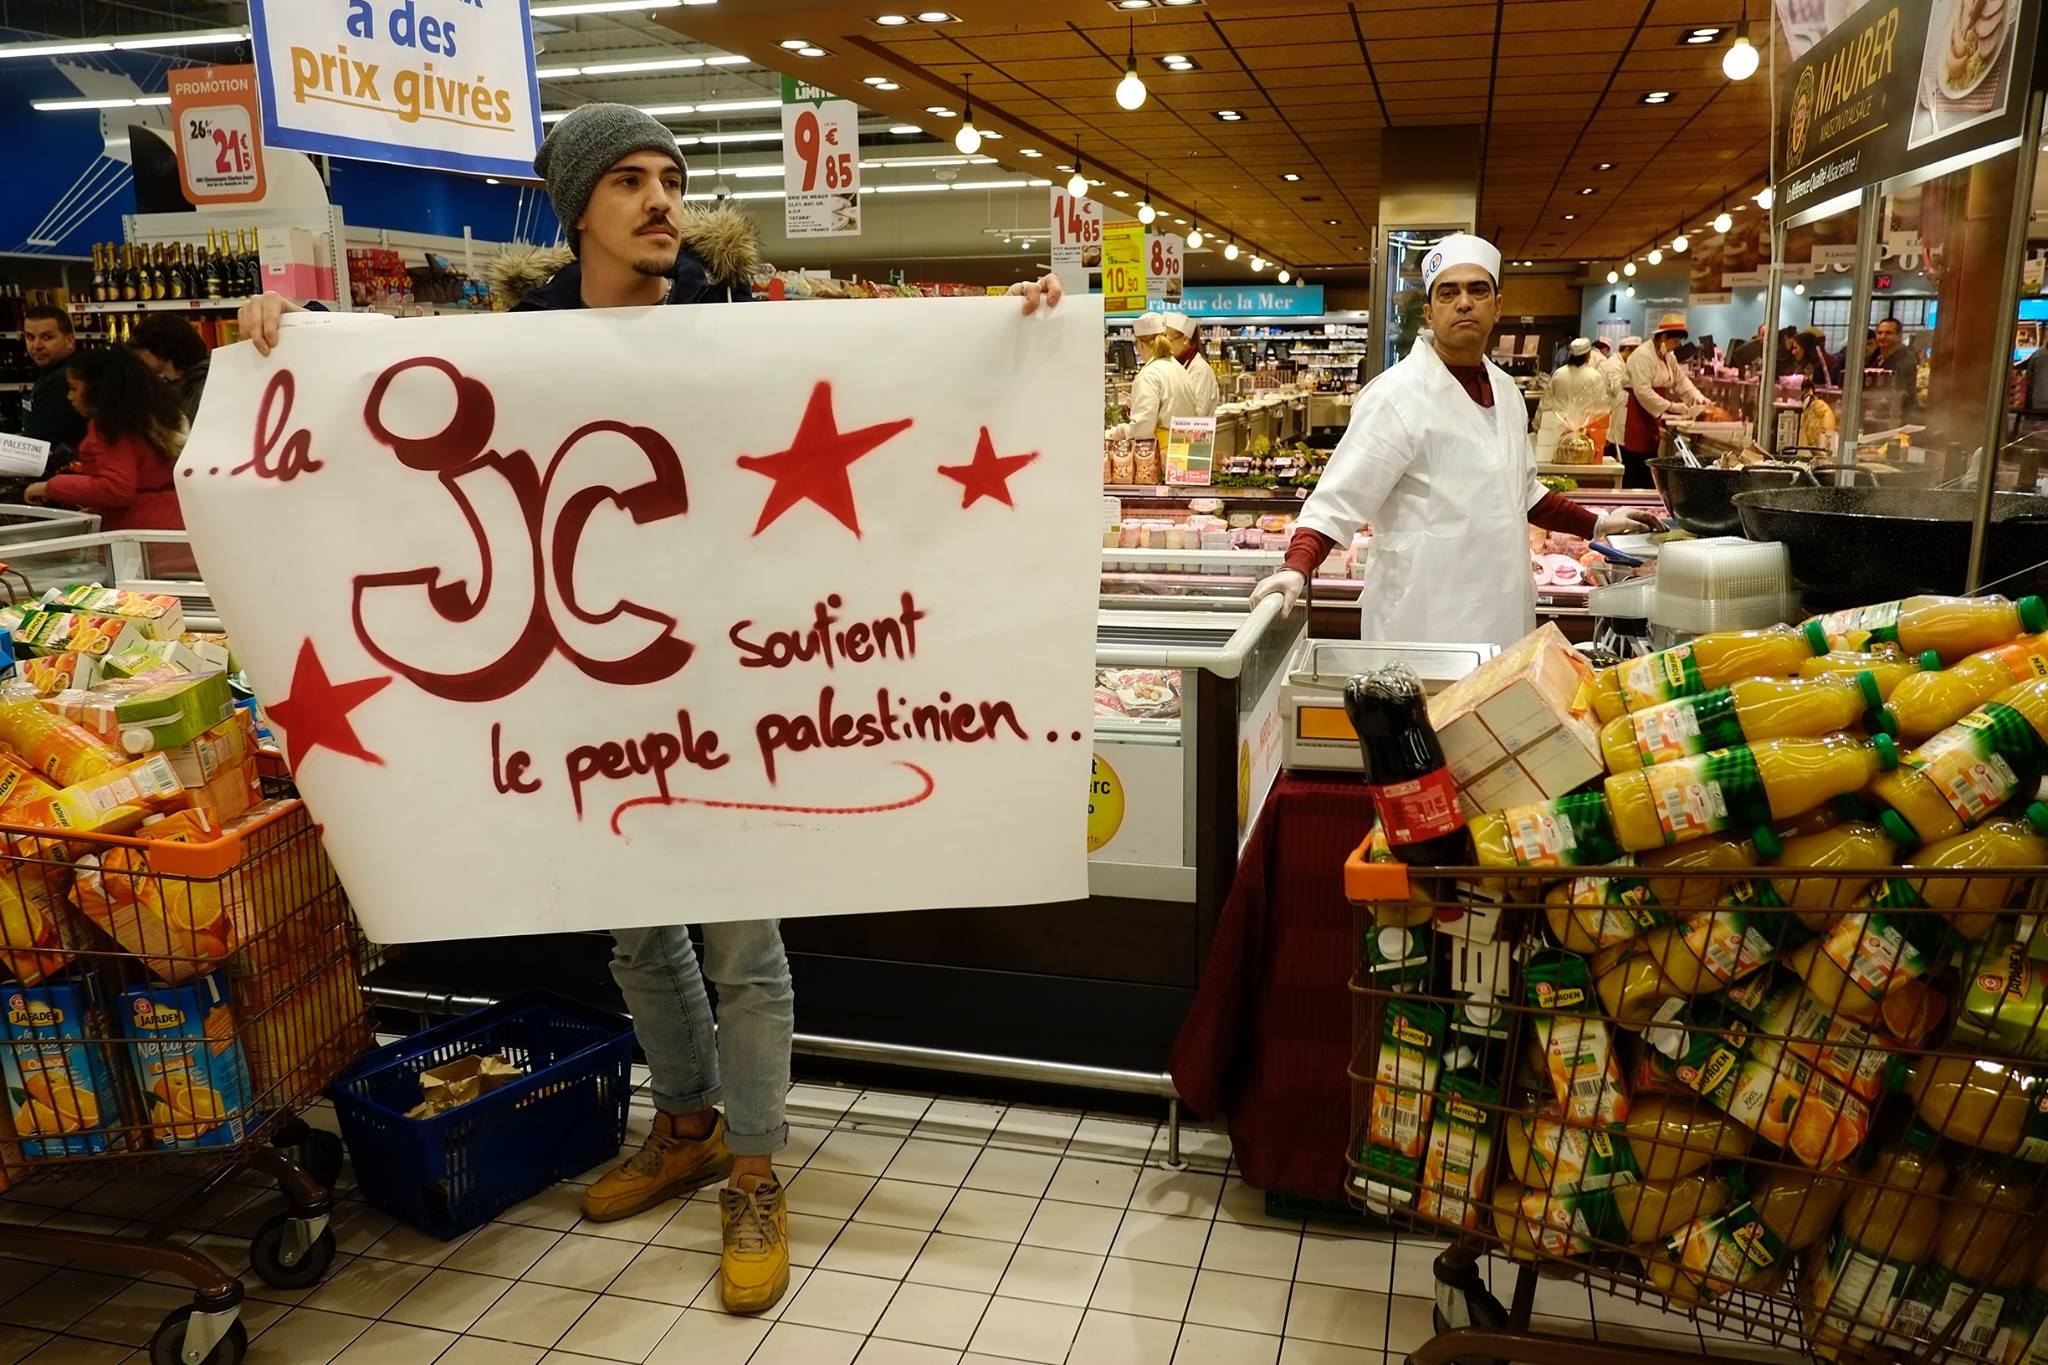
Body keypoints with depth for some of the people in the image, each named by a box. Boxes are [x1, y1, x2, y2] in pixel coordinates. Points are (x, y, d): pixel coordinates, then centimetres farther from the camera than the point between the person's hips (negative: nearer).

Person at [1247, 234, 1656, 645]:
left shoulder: (1505, 391, 10)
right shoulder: (1398, 395, -14)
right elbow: (1339, 498, -20)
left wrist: (1595, 525, 23)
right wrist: (1297, 568, -34)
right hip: (1422, 625, -7)